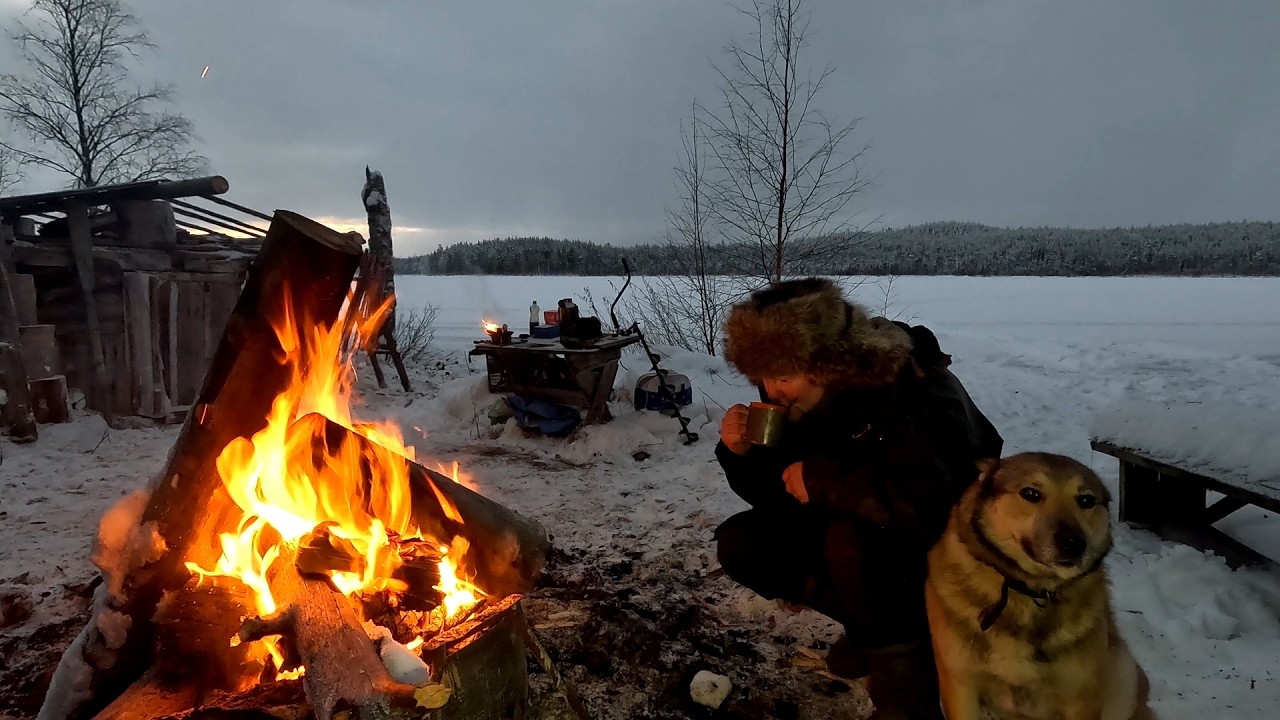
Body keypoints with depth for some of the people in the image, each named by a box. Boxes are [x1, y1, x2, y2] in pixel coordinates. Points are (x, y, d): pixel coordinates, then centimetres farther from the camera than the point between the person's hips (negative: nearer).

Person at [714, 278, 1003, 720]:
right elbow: (773, 494, -2)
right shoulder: (795, 396, -10)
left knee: (850, 540, -37)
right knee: (738, 544, -9)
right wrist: (741, 453, -23)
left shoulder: (912, 388, -31)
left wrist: (824, 479, -35)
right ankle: (872, 622, 3)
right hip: (851, 526, 7)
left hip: (947, 537, -6)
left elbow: (936, 505, -43)